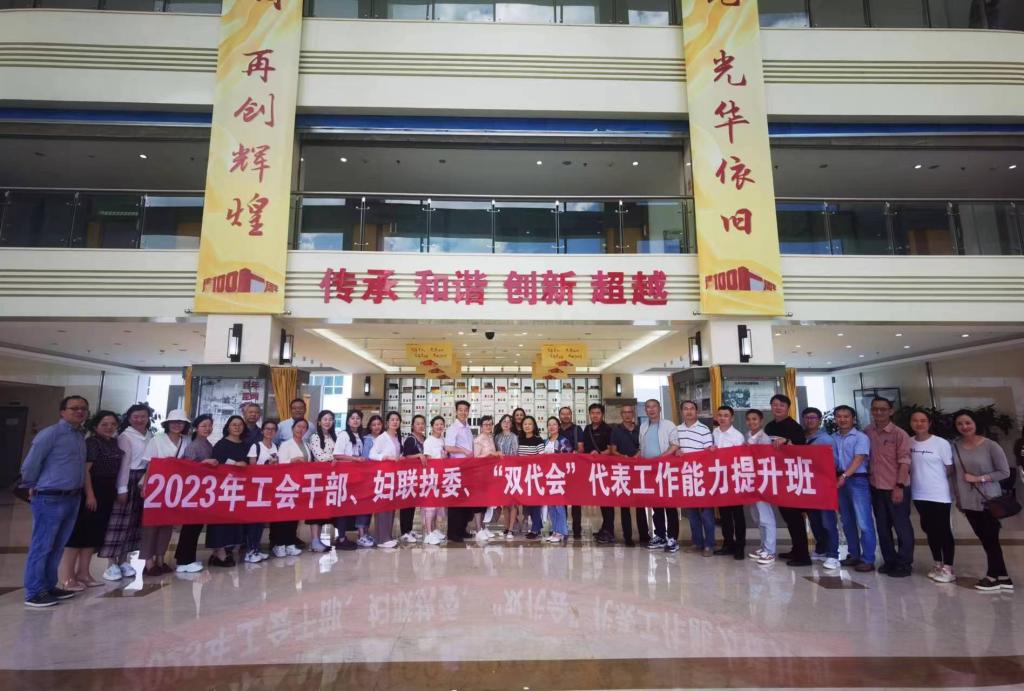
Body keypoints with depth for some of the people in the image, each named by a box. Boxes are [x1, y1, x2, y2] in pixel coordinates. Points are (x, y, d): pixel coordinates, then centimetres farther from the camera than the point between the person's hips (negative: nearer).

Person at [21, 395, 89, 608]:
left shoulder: (81, 437, 11)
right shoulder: (50, 434, -12)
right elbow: (30, 464, -8)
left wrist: (81, 490, 8)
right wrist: (33, 487, 4)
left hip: (73, 498, 7)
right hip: (50, 499, -7)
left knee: (57, 547, 16)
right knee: (41, 547, 1)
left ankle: (48, 586, 27)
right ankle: (34, 593, 10)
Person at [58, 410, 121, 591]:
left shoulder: (113, 443, 10)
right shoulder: (91, 443, -12)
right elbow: (85, 470, -18)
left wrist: (116, 492, 13)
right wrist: (90, 494, -22)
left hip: (107, 493, 8)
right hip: (91, 491, -8)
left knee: (94, 533, 12)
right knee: (79, 531, -3)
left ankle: (83, 573, 21)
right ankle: (66, 575, 4)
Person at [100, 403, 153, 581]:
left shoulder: (150, 436, 10)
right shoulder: (125, 436, -7)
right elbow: (123, 463, -12)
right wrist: (122, 488, -14)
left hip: (144, 481, 6)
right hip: (128, 479, -6)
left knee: (134, 521, 10)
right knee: (119, 520, -4)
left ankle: (123, 561, 18)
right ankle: (111, 564, 3)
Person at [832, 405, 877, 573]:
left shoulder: (861, 437, -6)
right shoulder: (833, 438, 10)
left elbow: (858, 459, -16)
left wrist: (845, 475, -27)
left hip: (857, 480, -6)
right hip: (840, 480, 6)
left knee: (864, 522, -5)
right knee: (847, 521, 13)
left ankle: (868, 559, 2)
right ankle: (854, 554, 23)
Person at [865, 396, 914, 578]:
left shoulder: (899, 434, -8)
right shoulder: (867, 432, 4)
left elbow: (904, 461, -12)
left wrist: (899, 486, -17)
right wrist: (867, 478, 7)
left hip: (896, 488, -5)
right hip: (876, 487, 5)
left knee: (902, 526, 3)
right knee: (882, 527, 12)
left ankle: (904, 563, 14)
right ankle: (889, 560, 24)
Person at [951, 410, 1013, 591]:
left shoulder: (990, 446, -11)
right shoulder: (955, 446, -1)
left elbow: (1004, 472, -7)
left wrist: (979, 478, -17)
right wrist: (958, 498, 8)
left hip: (989, 501, -4)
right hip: (968, 502, 4)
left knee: (991, 539, 4)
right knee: (984, 539, 12)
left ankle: (993, 576, 20)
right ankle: (1002, 577, 25)